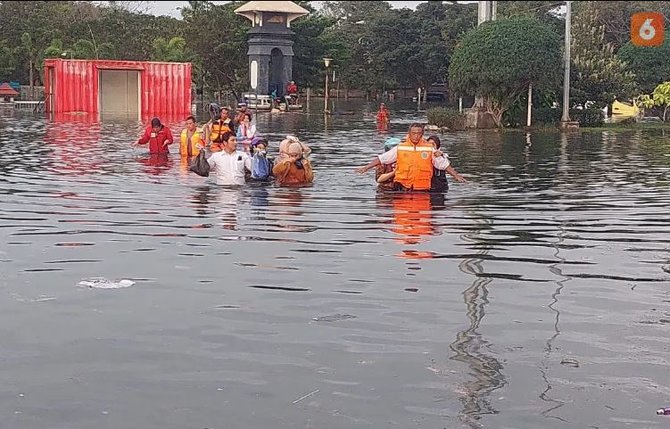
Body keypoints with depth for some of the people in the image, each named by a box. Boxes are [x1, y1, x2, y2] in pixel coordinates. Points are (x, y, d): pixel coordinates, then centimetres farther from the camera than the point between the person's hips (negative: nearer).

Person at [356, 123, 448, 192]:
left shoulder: (429, 149, 6)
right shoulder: (400, 148, 7)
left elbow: (443, 164, 12)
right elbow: (382, 158, 9)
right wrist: (366, 167, 3)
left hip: (422, 190, 0)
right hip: (402, 188, 0)